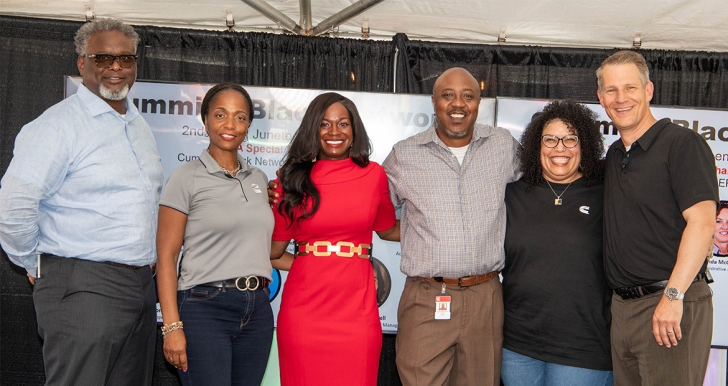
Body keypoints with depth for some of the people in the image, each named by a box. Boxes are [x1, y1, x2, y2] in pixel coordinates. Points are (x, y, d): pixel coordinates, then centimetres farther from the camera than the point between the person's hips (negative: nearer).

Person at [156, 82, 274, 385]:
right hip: (204, 308, -5)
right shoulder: (186, 178, -3)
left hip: (257, 309, 5)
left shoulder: (259, 179, 13)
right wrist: (172, 327, -13)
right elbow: (166, 258, -7)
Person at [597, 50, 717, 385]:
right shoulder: (613, 156, 15)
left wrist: (673, 295, -22)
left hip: (671, 306, -7)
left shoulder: (682, 144, -8)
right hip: (622, 305, 7)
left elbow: (702, 223, -17)